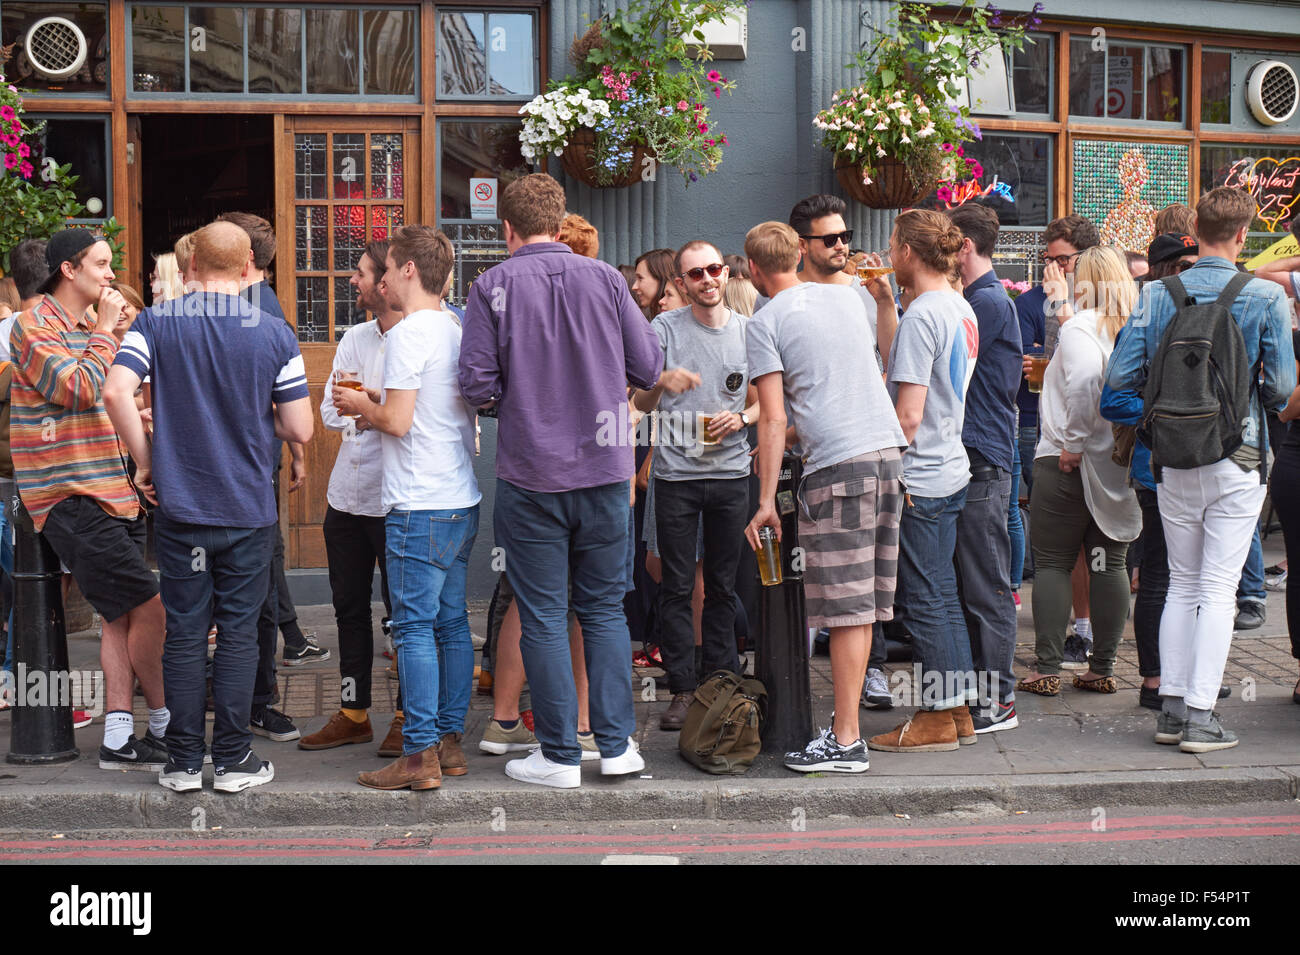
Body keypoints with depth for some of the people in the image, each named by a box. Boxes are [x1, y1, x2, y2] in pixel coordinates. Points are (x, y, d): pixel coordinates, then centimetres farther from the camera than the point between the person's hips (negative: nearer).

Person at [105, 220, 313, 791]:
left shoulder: (157, 322, -2)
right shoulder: (275, 333, -3)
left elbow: (116, 392, -16)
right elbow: (299, 429, -5)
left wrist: (146, 461, -4)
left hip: (180, 508, 1)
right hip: (249, 509, -1)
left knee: (184, 632, 9)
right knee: (238, 632, 7)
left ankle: (183, 761, 14)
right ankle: (233, 759, 11)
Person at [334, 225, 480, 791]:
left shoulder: (409, 334, -12)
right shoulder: (457, 331, 14)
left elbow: (397, 421, -17)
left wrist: (361, 404, 2)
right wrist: (373, 404, 18)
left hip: (420, 506, -9)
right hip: (463, 501, 9)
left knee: (414, 627, -5)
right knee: (452, 623, 11)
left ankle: (420, 755, -4)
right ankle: (450, 742, 16)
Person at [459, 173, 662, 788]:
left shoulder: (493, 287, -6)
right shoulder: (605, 279, 1)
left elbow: (477, 385, -11)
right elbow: (649, 368, 3)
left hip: (531, 474, -2)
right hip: (605, 468, 3)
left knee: (542, 616, 5)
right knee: (604, 608, 13)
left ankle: (560, 755, 10)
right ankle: (617, 744, 13)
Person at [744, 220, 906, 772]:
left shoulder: (765, 323, -2)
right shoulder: (847, 297, 18)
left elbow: (773, 420, -7)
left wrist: (766, 502, -4)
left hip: (838, 467, -7)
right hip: (888, 449, 7)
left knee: (847, 609, -6)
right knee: (864, 603, 11)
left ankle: (846, 742, -4)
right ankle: (847, 716, 17)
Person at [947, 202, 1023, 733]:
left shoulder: (990, 302, -12)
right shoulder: (974, 300, 19)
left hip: (982, 465, -10)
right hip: (966, 461, 10)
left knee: (986, 587, -4)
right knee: (964, 585, 13)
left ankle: (997, 700, 2)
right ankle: (973, 689, 20)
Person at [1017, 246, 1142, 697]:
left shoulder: (1079, 327, -11)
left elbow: (1087, 376, -28)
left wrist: (1074, 441, -20)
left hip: (1069, 463, -6)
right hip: (1122, 464, 6)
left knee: (1052, 564, 3)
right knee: (1110, 564, 11)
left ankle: (1047, 669, 4)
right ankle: (1103, 668, 15)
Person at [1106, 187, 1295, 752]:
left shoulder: (1155, 296, -3)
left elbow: (1120, 377, -5)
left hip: (1174, 462, 3)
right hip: (1237, 458, -3)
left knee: (1182, 584, 14)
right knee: (1218, 589, 1)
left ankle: (1171, 708, 15)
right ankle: (1201, 716, 1)